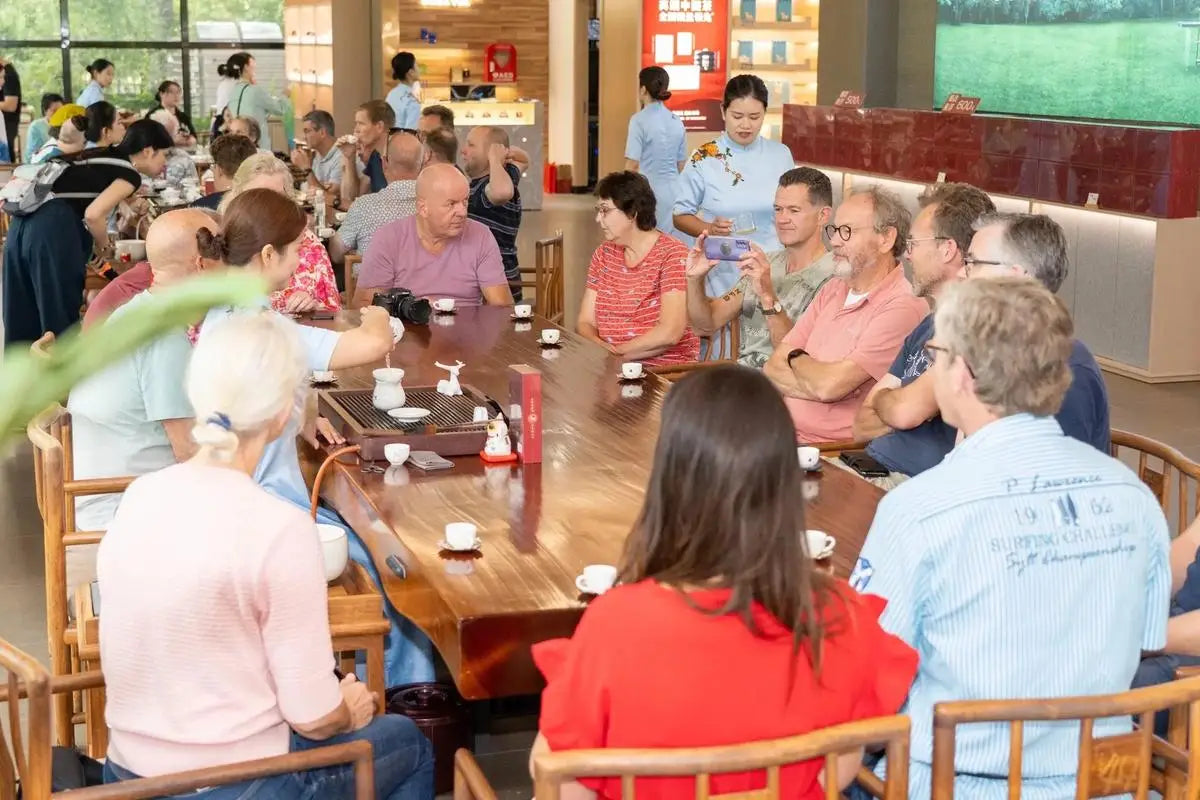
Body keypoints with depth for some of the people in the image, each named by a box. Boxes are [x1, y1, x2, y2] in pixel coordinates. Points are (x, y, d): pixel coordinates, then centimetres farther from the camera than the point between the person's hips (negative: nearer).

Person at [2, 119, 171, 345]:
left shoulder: (102, 157, 24)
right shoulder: (129, 173, 0)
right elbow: (93, 214, -13)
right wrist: (103, 245, 6)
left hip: (24, 220, 8)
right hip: (53, 227, -8)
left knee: (23, 319, 12)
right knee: (60, 317, 1)